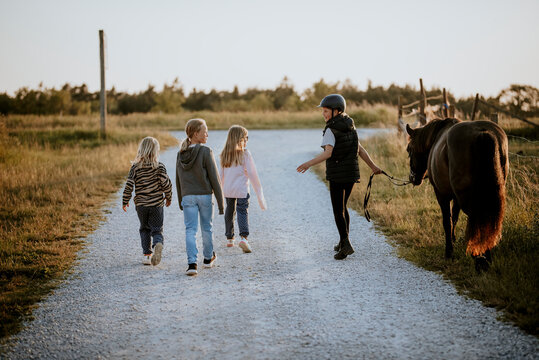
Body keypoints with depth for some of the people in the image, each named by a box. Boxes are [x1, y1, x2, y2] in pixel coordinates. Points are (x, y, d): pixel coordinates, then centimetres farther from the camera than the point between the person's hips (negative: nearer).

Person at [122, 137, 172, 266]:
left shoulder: (135, 167, -3)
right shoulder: (159, 167, -6)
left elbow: (129, 186, -5)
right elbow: (166, 184, -8)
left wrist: (125, 201, 7)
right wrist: (168, 198, 10)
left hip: (141, 204, 1)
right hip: (157, 204, -1)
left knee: (145, 229, 19)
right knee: (157, 230, 4)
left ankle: (146, 254, 11)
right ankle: (158, 244, -27)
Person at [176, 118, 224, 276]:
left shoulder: (181, 154, 3)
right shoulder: (205, 152, -12)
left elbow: (178, 180, 10)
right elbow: (214, 178, -11)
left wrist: (180, 201, 20)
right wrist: (220, 201, -5)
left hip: (187, 197, 3)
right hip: (205, 195, -3)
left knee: (190, 230, 1)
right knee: (207, 228, 15)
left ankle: (192, 263, -11)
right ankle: (208, 258, 31)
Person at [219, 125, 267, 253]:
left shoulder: (224, 154, 4)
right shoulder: (245, 154, -9)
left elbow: (221, 175, 8)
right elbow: (252, 174, -8)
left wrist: (220, 191, 17)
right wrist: (259, 190, -1)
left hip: (227, 190, 5)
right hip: (241, 189, -4)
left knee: (229, 212, 17)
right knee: (243, 211, -6)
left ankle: (229, 238, 26)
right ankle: (243, 237, -26)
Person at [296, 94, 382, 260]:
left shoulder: (331, 130, -15)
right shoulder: (350, 127, 7)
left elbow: (328, 153, -27)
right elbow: (360, 149, 10)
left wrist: (309, 163, -33)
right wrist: (373, 166, 18)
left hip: (337, 175, -7)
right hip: (352, 173, 7)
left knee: (338, 210, -1)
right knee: (342, 207, 20)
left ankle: (346, 244, -11)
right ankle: (343, 243, 24)